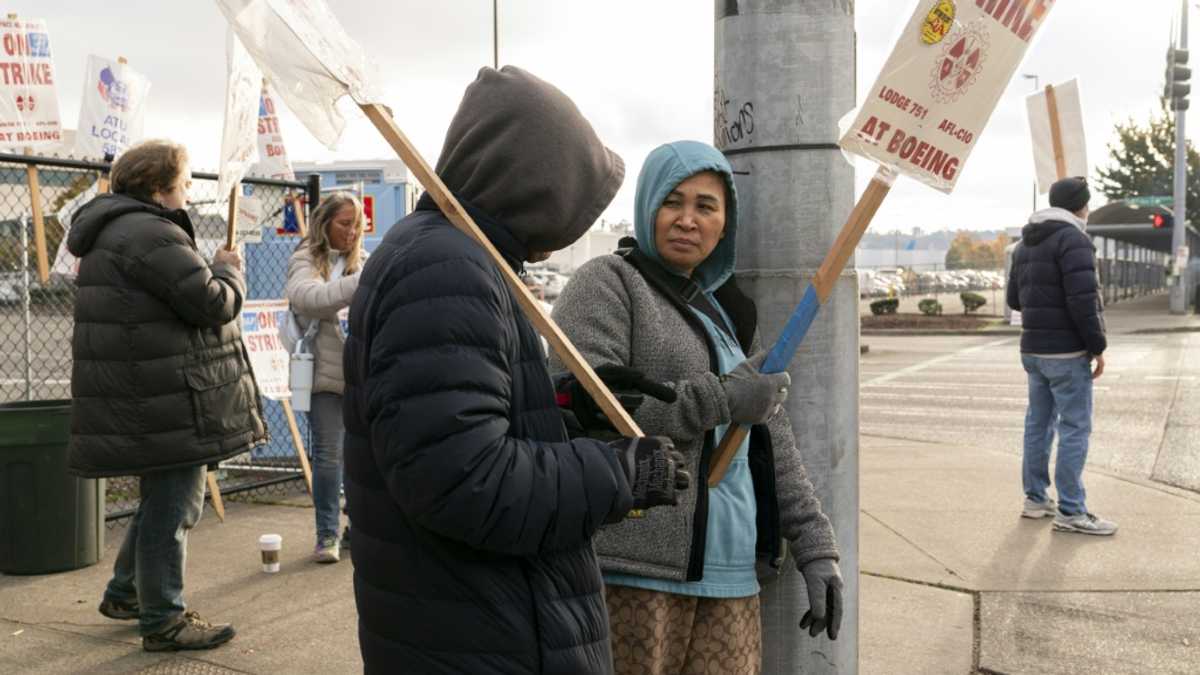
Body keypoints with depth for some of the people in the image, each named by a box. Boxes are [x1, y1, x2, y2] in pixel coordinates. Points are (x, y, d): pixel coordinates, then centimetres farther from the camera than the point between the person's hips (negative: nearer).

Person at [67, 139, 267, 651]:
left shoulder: (117, 230, 18)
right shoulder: (150, 234, -18)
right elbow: (213, 303, -20)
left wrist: (214, 272, 14)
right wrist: (229, 270, 0)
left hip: (146, 396, 11)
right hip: (166, 399, -11)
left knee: (164, 499, 24)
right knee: (172, 505, -1)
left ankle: (125, 592, 36)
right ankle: (163, 621, 10)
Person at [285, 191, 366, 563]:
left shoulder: (362, 261, 11)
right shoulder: (305, 261, -1)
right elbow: (310, 298, -22)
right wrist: (362, 282, -31)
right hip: (325, 372, -4)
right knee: (328, 453, 0)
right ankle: (327, 534, 12)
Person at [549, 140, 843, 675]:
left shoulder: (725, 312, 19)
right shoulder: (607, 284, -2)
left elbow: (773, 444, 19)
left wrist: (814, 548, 12)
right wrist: (722, 399, -15)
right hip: (633, 573, -6)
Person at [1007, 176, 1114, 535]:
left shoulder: (1025, 243, 14)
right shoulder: (1072, 239, -13)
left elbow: (1014, 298, 18)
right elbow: (1083, 300, -20)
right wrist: (1098, 346, -13)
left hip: (1033, 349, 9)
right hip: (1067, 351, -9)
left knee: (1039, 424, 14)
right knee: (1075, 428, -4)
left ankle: (1035, 499, 21)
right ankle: (1071, 512, -1)